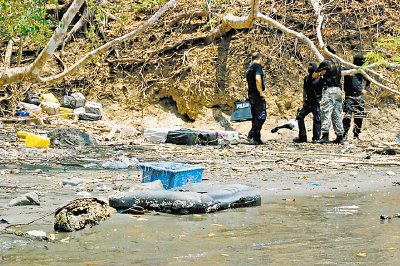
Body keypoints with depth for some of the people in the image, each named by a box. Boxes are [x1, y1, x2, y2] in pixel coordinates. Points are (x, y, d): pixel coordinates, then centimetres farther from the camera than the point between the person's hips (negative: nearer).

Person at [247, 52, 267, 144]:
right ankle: (251, 135, -18)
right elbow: (258, 79, -23)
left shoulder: (249, 67, 19)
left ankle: (257, 139, 10)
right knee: (261, 116, -10)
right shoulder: (258, 65, -9)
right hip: (257, 95, -9)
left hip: (251, 95, 9)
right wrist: (261, 92, -18)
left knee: (255, 117, 10)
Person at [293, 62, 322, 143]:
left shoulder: (319, 79, -9)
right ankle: (302, 137, 10)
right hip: (308, 103, 7)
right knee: (300, 116, 4)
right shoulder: (306, 78, 10)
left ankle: (316, 138, 2)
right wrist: (304, 100, 13)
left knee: (317, 120, -5)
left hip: (316, 103, -7)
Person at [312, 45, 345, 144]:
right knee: (337, 114, 9)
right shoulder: (338, 63, 15)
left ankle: (325, 135, -17)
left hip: (329, 89, -7)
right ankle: (340, 136, 8)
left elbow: (314, 75, -2)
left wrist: (320, 73, 17)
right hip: (338, 89, 7)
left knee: (326, 113, -10)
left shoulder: (325, 63, -7)